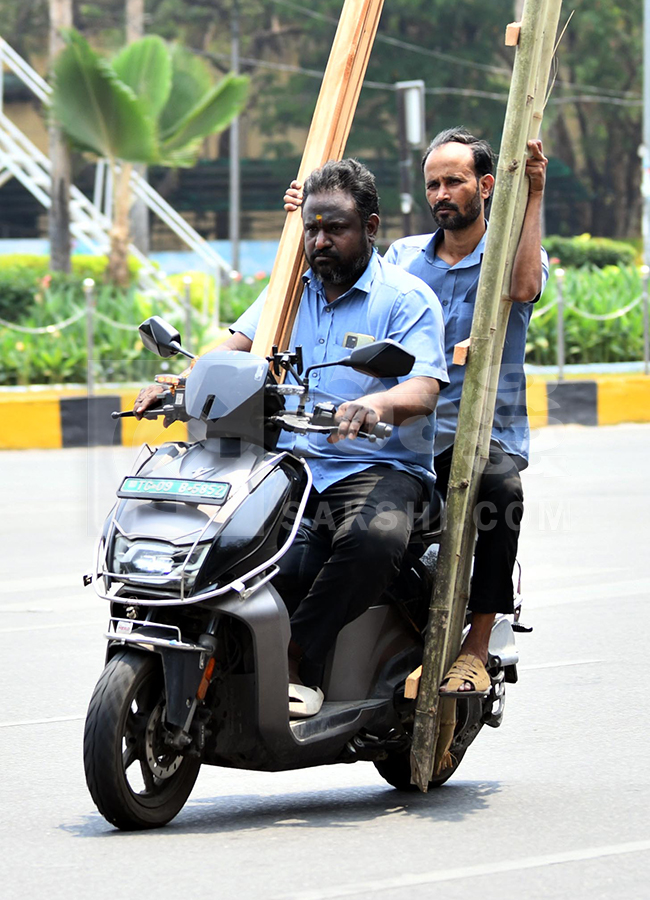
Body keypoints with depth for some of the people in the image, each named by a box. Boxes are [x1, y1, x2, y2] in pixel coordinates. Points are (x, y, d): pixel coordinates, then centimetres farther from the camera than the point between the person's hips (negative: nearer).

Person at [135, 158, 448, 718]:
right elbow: (238, 346, 13)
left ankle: (294, 656, -30)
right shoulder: (293, 288, 18)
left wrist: (375, 405, -38)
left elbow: (423, 392, -14)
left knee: (374, 538, -38)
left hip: (378, 467, -6)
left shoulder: (408, 299, -2)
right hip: (289, 462, 6)